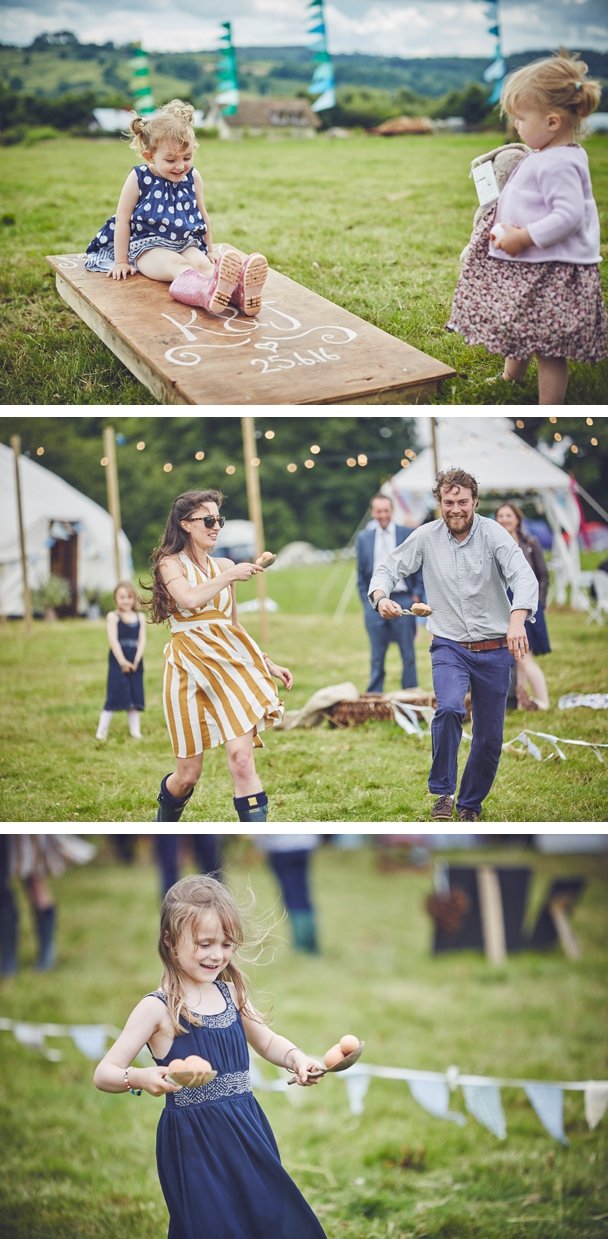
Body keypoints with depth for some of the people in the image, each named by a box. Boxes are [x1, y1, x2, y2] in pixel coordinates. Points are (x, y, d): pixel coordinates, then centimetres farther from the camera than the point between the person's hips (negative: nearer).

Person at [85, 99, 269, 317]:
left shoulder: (193, 177, 6)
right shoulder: (139, 178, -6)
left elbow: (202, 216, 19)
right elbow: (123, 220, -2)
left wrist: (209, 250, 24)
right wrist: (121, 262, -2)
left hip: (186, 244, 4)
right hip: (147, 246, -4)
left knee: (202, 263, -30)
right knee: (177, 265, -36)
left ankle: (237, 291, -64)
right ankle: (209, 291, -71)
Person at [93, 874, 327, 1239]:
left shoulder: (231, 993, 5)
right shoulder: (157, 1009, -11)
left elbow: (267, 1041, 21)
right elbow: (103, 1074, -14)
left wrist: (296, 1058, 0)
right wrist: (139, 1078, -35)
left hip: (248, 1131, 6)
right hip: (195, 1142, -6)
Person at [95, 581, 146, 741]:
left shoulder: (139, 617, 6)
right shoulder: (113, 617, -3)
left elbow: (142, 640, 0)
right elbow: (113, 640, -11)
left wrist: (136, 660, -13)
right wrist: (122, 661, -17)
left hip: (135, 662, 4)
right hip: (117, 661, -4)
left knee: (135, 696, 7)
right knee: (115, 694, -7)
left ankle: (135, 730, 13)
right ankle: (102, 730, -2)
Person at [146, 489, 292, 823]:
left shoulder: (224, 566, 15)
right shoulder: (171, 563, 0)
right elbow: (190, 599, -21)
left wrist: (270, 664, 19)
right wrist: (231, 576, -13)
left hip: (230, 663, 3)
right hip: (190, 668, -3)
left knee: (241, 757, -17)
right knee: (188, 774, 2)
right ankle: (164, 823, 35)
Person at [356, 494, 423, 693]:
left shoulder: (408, 534, 3)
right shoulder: (363, 537, 9)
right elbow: (361, 573, 12)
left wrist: (416, 594, -2)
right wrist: (366, 600, 5)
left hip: (402, 599, -1)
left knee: (408, 654, 2)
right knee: (377, 656, 4)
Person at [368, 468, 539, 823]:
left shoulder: (493, 534, -11)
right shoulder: (426, 537, -3)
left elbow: (524, 577, -23)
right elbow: (388, 569, 5)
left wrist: (517, 619, -43)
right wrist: (381, 596, -20)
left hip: (494, 650, 0)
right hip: (450, 647, 0)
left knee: (490, 738, 6)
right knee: (449, 708, -28)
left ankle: (470, 805, 27)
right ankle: (443, 792, -16)